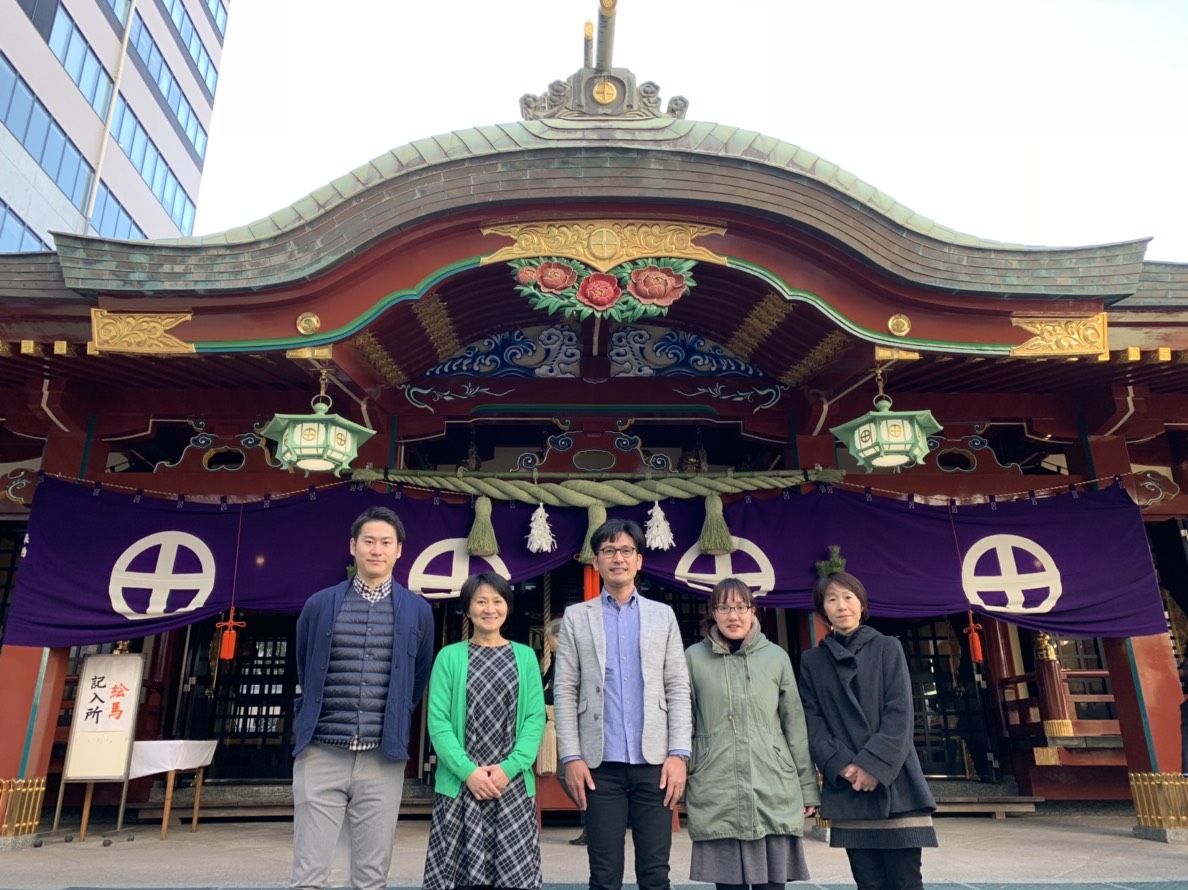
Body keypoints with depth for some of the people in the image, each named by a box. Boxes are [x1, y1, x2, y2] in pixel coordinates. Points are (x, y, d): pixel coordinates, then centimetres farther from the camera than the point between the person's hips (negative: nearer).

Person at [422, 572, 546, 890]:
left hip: (513, 784, 1)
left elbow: (536, 718, 1)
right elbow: (438, 721, -3)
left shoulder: (525, 656, 5)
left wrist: (509, 768, -10)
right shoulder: (449, 656, 1)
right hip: (459, 784, -1)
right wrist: (468, 771, -13)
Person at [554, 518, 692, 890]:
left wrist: (678, 754, -4)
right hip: (601, 763, -1)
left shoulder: (663, 616, 10)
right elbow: (564, 692, 2)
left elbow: (678, 689, 5)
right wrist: (571, 757, -6)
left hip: (654, 761, 1)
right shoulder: (576, 617, 7)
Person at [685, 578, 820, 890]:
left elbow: (796, 726, 7)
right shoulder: (694, 657, 1)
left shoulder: (776, 657, 4)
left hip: (775, 794, 1)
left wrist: (808, 788, 8)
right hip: (716, 796, -1)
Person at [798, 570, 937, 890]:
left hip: (895, 783, -1)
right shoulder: (812, 661, 10)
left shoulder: (887, 648, 5)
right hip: (846, 788, 2)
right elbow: (812, 722, 4)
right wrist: (841, 765, -11)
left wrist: (873, 763, -14)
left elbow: (900, 713, -4)